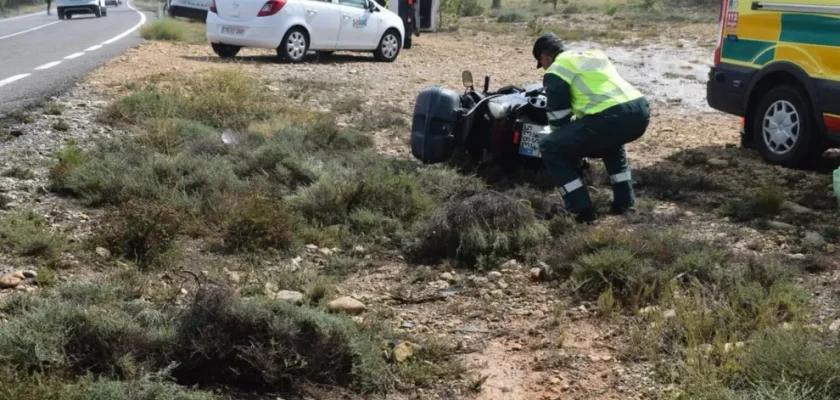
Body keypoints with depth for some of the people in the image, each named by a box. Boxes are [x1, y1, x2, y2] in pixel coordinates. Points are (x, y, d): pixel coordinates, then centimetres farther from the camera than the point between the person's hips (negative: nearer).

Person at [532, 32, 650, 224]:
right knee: (610, 139, 41)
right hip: (641, 111, 8)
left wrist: (571, 145, 28)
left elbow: (558, 118, 9)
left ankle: (583, 211, 4)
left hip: (612, 118, -8)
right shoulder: (594, 55, 31)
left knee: (550, 147, 7)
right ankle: (625, 201, 30)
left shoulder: (556, 71, 8)